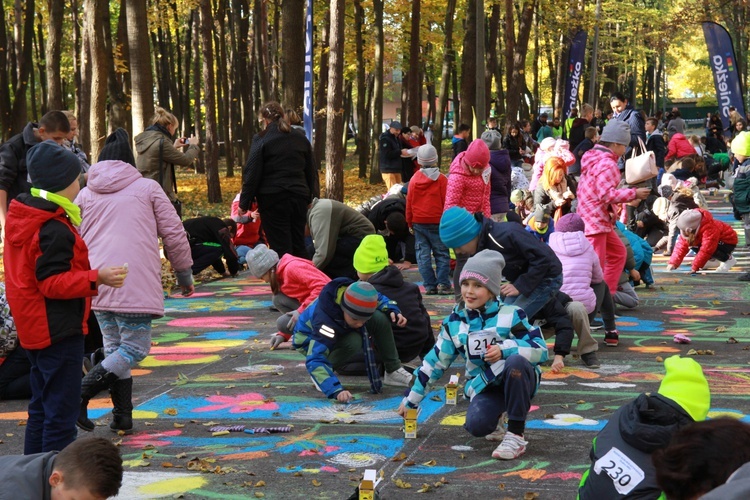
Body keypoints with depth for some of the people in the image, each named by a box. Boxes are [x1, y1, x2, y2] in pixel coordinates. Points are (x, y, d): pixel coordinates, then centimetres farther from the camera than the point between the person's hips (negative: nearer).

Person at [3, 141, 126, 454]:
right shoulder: (55, 230, -21)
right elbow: (51, 283, -24)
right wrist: (97, 278, -30)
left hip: (34, 330, 10)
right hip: (58, 331, -10)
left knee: (42, 407, 19)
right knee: (61, 414, -5)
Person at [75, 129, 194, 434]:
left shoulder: (85, 195, 14)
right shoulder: (147, 188, 6)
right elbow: (173, 234, 6)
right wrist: (184, 275, 16)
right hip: (136, 283, -5)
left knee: (114, 348, 15)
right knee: (135, 348, -1)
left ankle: (123, 415, 12)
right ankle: (80, 394, -17)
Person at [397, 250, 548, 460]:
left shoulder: (511, 315, -11)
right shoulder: (454, 322, 2)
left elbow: (541, 350, -16)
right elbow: (435, 362, 10)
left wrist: (505, 349, -32)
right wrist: (411, 400, 13)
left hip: (518, 381, -2)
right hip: (483, 387, 2)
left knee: (516, 361, -38)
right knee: (476, 425, -31)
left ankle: (516, 436, -26)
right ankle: (495, 423, 12)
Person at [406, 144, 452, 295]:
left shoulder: (414, 180, 1)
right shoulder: (441, 179, -7)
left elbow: (409, 203, 5)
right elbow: (447, 202, -5)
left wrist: (410, 222, 14)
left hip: (418, 222, 2)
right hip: (437, 222, -2)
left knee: (423, 255, 6)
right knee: (442, 254, 4)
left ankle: (429, 286, 4)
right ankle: (443, 284, -2)